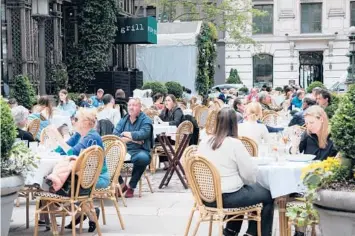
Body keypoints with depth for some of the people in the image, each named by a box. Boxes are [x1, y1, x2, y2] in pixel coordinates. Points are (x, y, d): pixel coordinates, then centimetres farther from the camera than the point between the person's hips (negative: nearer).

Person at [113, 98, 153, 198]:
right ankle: (121, 184, -5)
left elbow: (143, 134, -16)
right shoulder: (123, 120, 16)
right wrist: (133, 138, -10)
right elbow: (115, 135, 1)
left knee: (143, 158, -38)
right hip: (122, 149, 4)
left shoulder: (145, 120, 4)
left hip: (139, 150, -3)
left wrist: (126, 134, -3)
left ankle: (131, 187, -13)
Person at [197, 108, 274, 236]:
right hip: (227, 197, -7)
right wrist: (247, 181, 9)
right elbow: (250, 172, -14)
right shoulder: (234, 143, -18)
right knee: (267, 195, 13)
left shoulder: (204, 142, 2)